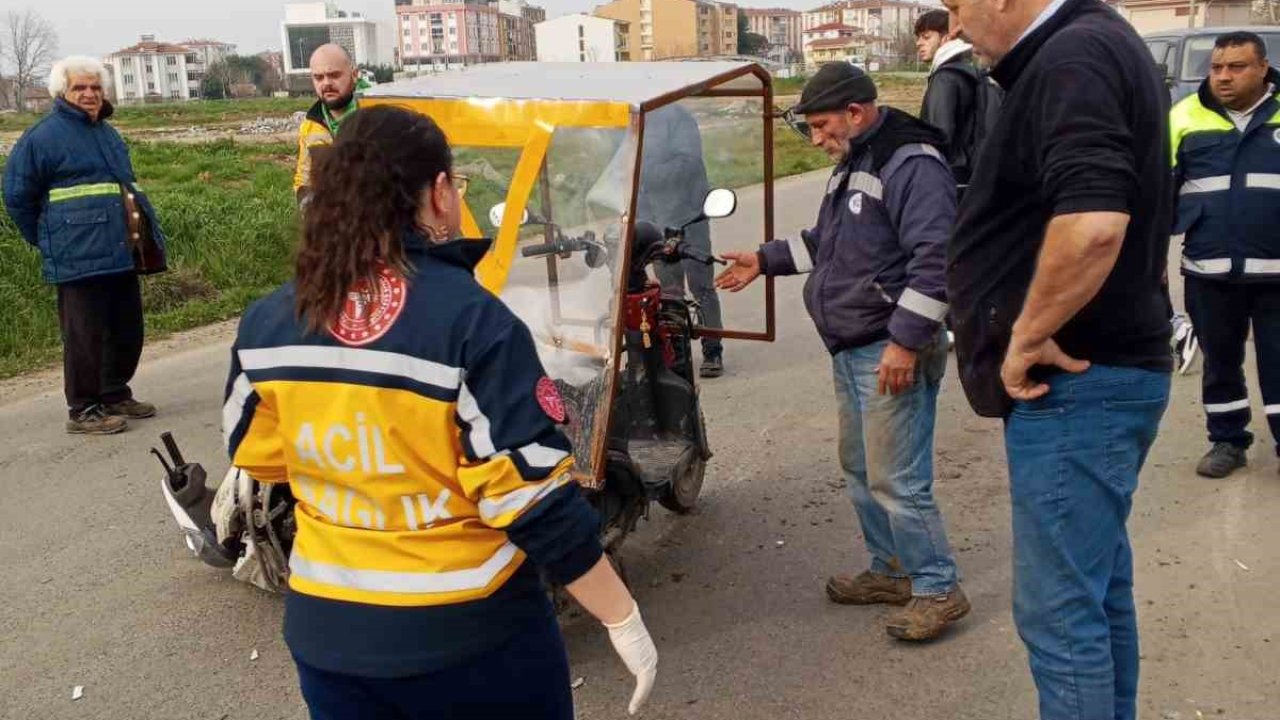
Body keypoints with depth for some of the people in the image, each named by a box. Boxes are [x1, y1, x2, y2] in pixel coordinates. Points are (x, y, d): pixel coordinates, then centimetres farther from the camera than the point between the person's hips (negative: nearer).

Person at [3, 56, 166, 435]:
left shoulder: (108, 134, 18)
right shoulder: (44, 135, -6)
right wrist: (46, 240, 3)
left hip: (121, 254, 8)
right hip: (81, 258, -8)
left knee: (127, 329, 13)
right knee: (85, 334, -4)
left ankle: (115, 395, 28)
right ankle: (82, 410, 5)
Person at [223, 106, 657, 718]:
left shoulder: (267, 324, -5)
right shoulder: (472, 321, -22)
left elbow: (257, 459, 8)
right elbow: (534, 497, -21)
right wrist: (624, 620, -11)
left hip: (326, 629, 5)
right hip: (470, 634, -4)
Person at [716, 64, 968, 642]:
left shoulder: (911, 163, -16)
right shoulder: (853, 164, 17)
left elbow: (936, 258, -24)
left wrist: (905, 341, -26)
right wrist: (765, 261, 24)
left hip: (893, 352, -10)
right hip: (851, 350, 10)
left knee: (895, 479, -6)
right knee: (860, 468, 17)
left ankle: (938, 589, 10)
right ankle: (891, 570, 32)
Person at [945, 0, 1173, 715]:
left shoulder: (1072, 57, -17)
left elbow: (1092, 224, -33)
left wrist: (1026, 337, -20)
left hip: (1074, 382, -11)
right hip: (1103, 372, 11)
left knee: (1060, 609, -1)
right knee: (1099, 589, 20)